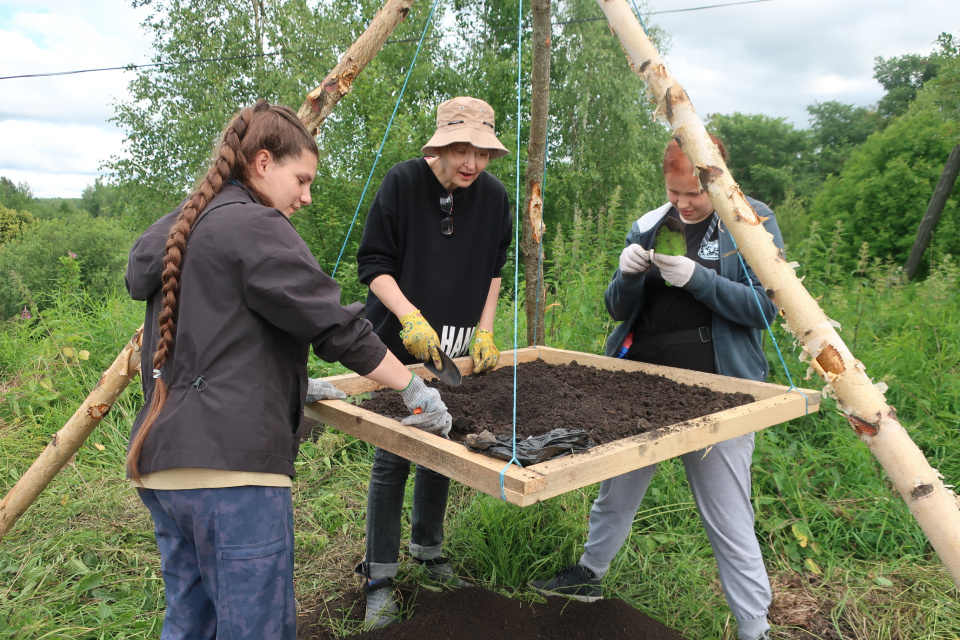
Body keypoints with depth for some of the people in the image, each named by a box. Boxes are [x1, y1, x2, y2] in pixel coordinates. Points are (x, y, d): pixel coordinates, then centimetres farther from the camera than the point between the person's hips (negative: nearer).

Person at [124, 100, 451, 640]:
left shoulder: (180, 229, 18)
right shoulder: (254, 227, -10)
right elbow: (334, 324, -13)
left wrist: (294, 385, 24)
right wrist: (415, 388, -4)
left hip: (162, 460, 10)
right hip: (231, 463, -10)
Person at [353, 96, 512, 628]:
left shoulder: (494, 195, 0)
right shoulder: (402, 182, -12)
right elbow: (373, 264, -11)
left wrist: (483, 332, 2)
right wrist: (410, 317, -23)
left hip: (458, 349, 5)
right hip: (400, 344, -4)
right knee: (393, 457, -3)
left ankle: (428, 551, 34)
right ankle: (379, 578, 12)